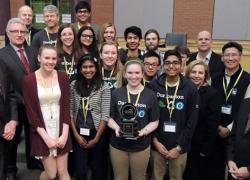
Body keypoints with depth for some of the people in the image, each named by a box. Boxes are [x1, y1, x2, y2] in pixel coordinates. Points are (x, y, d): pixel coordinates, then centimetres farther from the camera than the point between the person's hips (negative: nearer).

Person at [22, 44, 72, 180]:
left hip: (61, 131, 2)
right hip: (42, 133, -2)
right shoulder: (28, 80, -8)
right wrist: (46, 137, -13)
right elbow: (30, 112, -8)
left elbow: (66, 107, -1)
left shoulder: (63, 78, -1)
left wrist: (64, 134, -10)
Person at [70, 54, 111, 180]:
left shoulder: (104, 87, -8)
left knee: (97, 168, 13)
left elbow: (105, 116, -10)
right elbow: (70, 112, 0)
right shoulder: (74, 85, 0)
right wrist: (76, 134, -4)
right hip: (78, 134, 2)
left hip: (97, 133, -1)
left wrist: (96, 138, -10)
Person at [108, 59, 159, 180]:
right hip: (117, 145, 1)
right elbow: (109, 117, 3)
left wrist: (144, 131, -19)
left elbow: (154, 122, -1)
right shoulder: (116, 93, -1)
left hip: (141, 146, 0)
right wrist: (116, 127, -17)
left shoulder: (150, 95, -4)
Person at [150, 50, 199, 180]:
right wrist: (155, 140, -8)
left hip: (179, 146, 0)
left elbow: (192, 121, -6)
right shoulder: (154, 85, -3)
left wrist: (179, 147, -9)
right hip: (157, 144, 1)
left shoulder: (190, 88, -5)